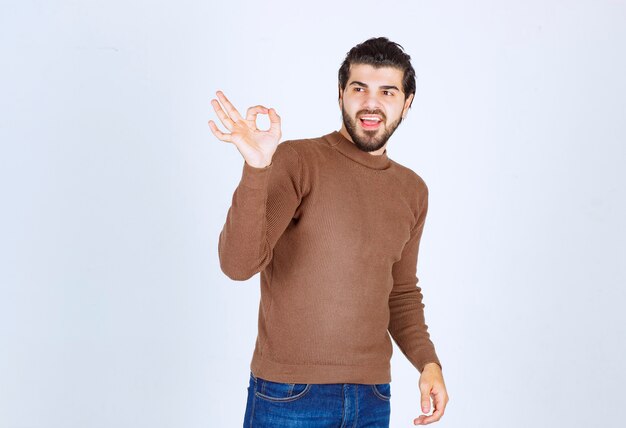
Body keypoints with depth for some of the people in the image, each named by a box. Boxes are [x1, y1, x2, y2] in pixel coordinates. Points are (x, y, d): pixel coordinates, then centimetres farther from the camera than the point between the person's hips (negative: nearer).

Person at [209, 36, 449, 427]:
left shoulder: (412, 191, 8)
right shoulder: (295, 162, -10)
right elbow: (239, 264, -20)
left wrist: (427, 361, 4)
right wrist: (256, 169, -32)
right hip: (289, 395, -5)